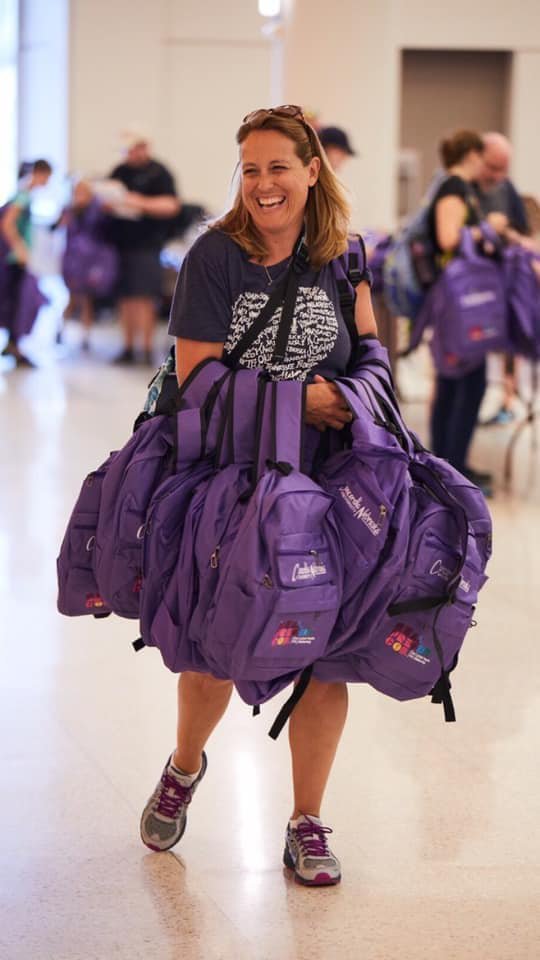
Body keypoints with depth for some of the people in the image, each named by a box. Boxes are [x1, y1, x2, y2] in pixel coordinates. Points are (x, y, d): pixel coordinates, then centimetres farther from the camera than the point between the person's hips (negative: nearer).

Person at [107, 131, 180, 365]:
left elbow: (171, 206, -11)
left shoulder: (159, 173, -2)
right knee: (126, 299, 8)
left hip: (146, 246, -6)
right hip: (120, 243, 6)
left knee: (143, 299, -12)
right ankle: (128, 348, 15)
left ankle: (147, 350, -9)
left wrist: (142, 203, -22)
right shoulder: (120, 172, 16)